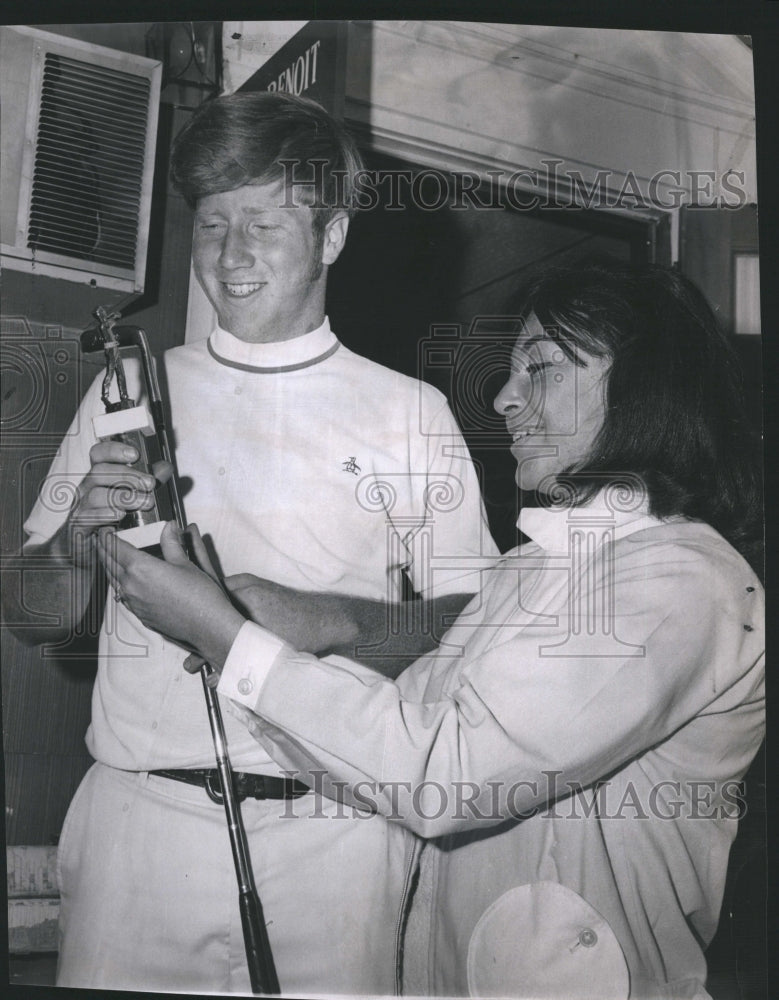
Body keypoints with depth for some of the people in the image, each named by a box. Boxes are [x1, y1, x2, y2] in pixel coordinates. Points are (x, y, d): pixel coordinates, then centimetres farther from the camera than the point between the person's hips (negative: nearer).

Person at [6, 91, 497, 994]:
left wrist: (333, 621, -18)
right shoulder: (128, 393, 11)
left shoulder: (410, 412, 5)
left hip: (327, 837, -1)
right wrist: (77, 540, -11)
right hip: (140, 814, 2)